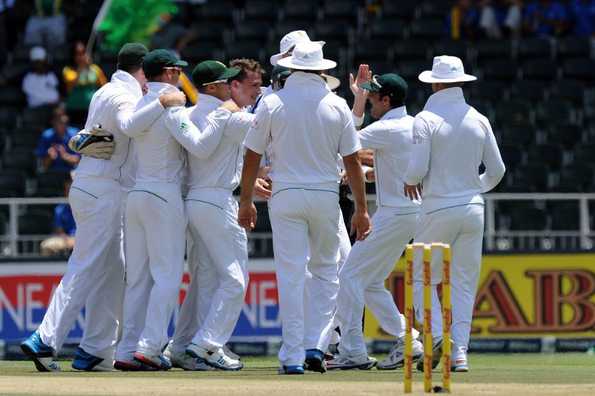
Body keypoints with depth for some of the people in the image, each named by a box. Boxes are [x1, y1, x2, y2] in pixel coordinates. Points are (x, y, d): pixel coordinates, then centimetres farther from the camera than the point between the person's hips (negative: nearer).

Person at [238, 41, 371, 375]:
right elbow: (352, 160, 1)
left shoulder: (272, 103, -2)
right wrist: (362, 209, 6)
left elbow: (252, 156, 0)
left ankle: (293, 357, -3)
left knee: (291, 275, -1)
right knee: (326, 271, 15)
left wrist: (246, 201, 11)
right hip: (326, 197, 1)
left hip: (286, 196, -1)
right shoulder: (337, 105, 0)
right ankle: (316, 345, 4)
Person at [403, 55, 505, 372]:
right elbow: (497, 170, 9)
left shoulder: (426, 120, -8)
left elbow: (417, 170, -15)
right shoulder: (479, 121, 5)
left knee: (423, 278, 9)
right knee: (464, 284, 8)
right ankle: (459, 352, 1)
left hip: (438, 210, -4)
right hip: (473, 208, 4)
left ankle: (437, 335, -12)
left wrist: (409, 181, 8)